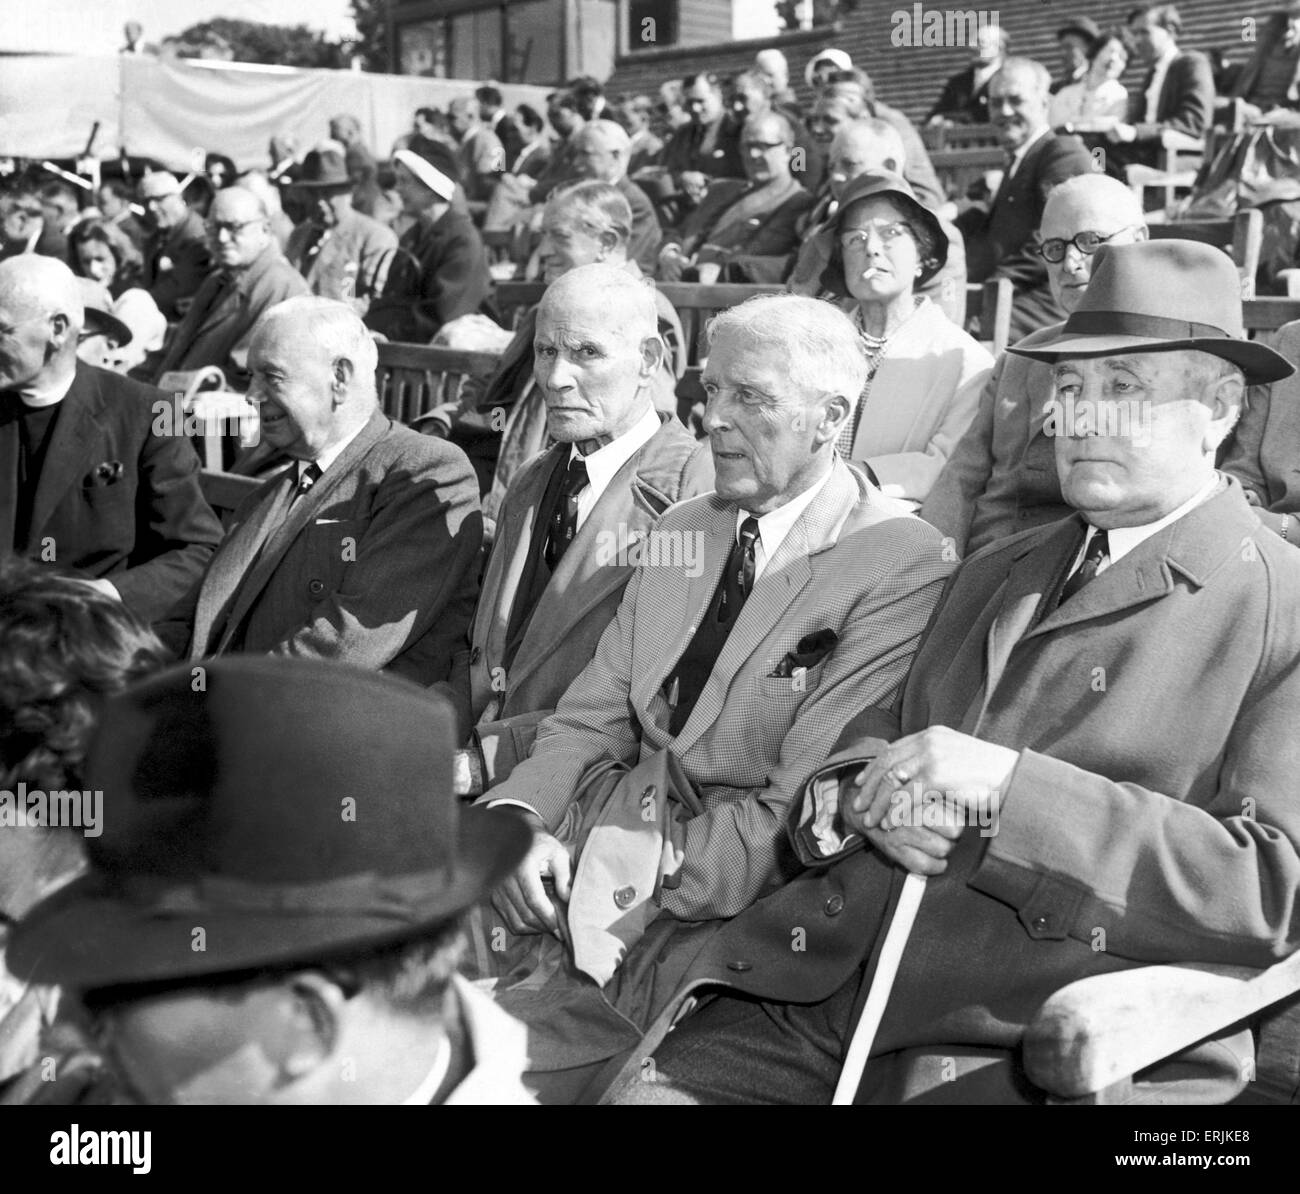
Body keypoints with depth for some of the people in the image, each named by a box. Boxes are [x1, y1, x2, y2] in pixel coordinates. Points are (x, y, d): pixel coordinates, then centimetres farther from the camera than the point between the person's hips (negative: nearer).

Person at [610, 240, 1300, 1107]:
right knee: (645, 1090, -12)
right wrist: (863, 800, -5)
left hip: (1029, 1052, -5)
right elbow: (862, 747, 20)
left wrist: (1011, 786, -17)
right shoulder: (993, 576, 21)